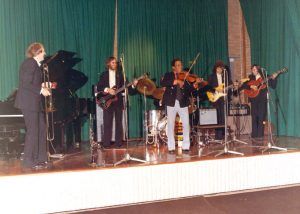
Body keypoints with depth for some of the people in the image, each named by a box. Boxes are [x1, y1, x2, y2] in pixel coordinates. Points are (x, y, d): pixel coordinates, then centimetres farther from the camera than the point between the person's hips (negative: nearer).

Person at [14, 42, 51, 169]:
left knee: (41, 129, 10)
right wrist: (41, 90, -16)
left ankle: (40, 159, 16)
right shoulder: (30, 63, -12)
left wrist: (44, 86, 7)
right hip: (29, 103, -10)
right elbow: (26, 84, -19)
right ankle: (29, 162, 2)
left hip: (35, 103, 10)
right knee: (33, 131, -6)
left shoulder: (35, 64, 18)